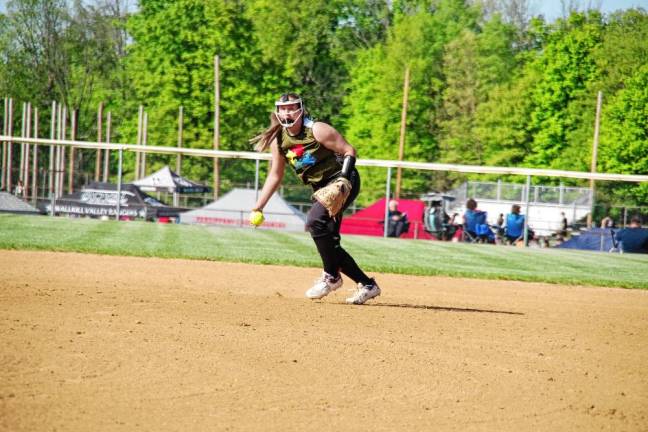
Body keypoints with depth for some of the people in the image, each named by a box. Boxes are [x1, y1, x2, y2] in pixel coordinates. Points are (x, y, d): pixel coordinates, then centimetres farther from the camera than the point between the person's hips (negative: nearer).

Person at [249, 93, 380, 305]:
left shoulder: (316, 130, -17)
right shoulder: (278, 140, 2)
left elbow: (349, 151, -14)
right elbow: (275, 175, 12)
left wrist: (343, 180, -27)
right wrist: (258, 207, 8)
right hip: (320, 189, 8)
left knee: (315, 220, -28)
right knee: (327, 242, 3)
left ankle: (331, 277, -13)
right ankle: (367, 285, 14)